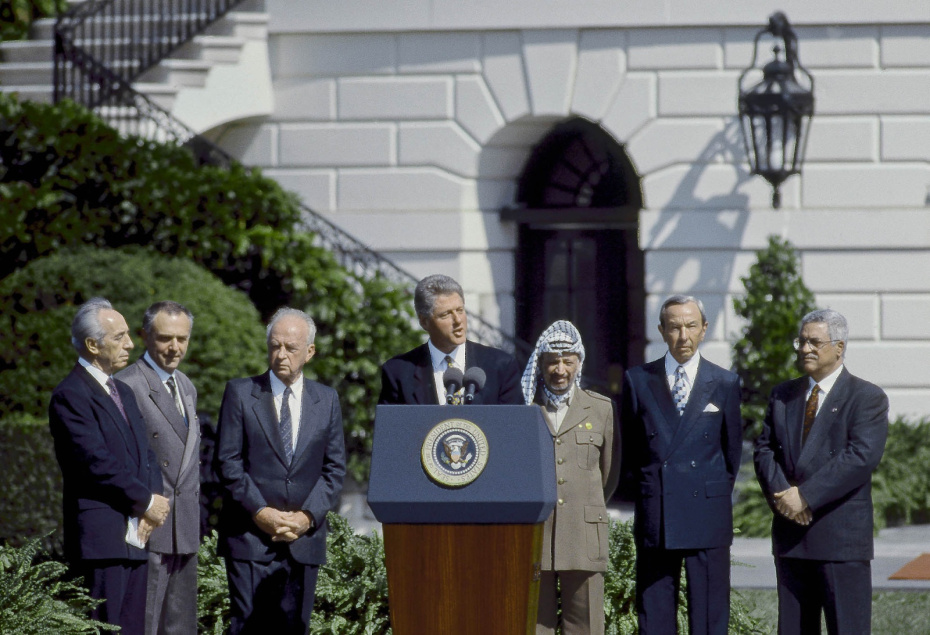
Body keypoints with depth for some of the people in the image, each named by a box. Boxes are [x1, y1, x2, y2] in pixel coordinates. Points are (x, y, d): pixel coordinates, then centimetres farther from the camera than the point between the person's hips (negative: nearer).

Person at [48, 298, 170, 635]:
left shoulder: (123, 392, 20)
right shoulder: (70, 396, -10)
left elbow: (146, 455, 17)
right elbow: (97, 464, -16)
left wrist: (151, 501, -2)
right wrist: (147, 501, -8)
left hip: (135, 536, 8)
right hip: (101, 538, -8)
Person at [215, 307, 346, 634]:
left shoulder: (327, 399, 11)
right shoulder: (240, 393, 3)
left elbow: (335, 468, 9)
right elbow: (227, 462, -2)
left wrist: (308, 516, -6)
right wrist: (260, 513, -11)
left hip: (304, 537, 3)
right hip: (250, 537, -3)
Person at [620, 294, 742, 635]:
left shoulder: (725, 383, 7)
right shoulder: (638, 380, 7)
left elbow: (732, 448, 12)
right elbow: (629, 448, 12)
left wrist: (716, 492, 10)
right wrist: (642, 490, 8)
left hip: (708, 516, 0)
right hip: (654, 516, 1)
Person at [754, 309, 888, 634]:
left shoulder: (867, 398, -2)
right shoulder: (783, 395, 17)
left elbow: (861, 457, -14)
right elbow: (764, 449, 10)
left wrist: (806, 495, -18)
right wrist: (780, 494, -10)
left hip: (842, 535, -5)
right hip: (790, 536, 5)